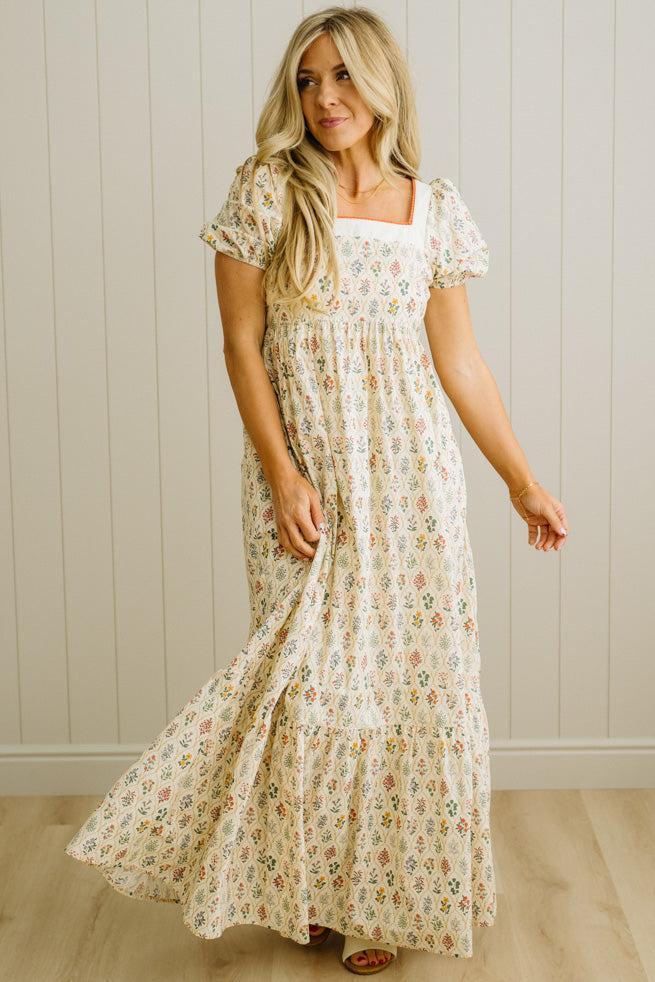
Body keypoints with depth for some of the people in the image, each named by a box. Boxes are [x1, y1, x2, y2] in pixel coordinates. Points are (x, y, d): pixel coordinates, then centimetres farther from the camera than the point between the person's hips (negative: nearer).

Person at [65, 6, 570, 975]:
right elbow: (242, 344, -4)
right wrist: (283, 474, -12)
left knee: (412, 674, 5)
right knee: (313, 678, 5)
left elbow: (459, 359, 8)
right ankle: (312, 885, 25)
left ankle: (384, 894, 22)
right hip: (303, 469, -2)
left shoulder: (435, 208, 5)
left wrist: (523, 481, 8)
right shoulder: (268, 193, -2)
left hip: (410, 470, 2)